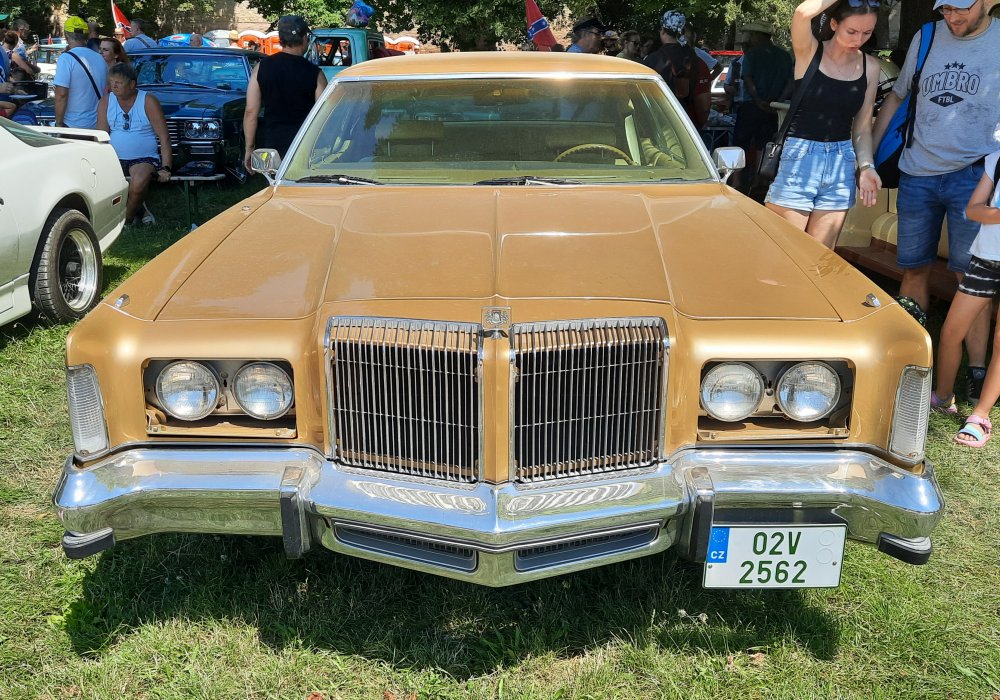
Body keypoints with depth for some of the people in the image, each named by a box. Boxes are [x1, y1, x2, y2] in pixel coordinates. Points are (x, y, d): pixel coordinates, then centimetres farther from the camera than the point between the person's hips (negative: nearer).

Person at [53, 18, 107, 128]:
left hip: (73, 125, -5)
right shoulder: (100, 58, 6)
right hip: (98, 125, 5)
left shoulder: (66, 58, -12)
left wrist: (59, 123, -10)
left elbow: (61, 94, -17)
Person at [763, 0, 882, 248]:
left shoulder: (870, 66, 6)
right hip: (799, 159, -4)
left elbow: (862, 126, 10)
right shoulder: (809, 52, -3)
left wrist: (866, 166, -3)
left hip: (841, 165, 4)